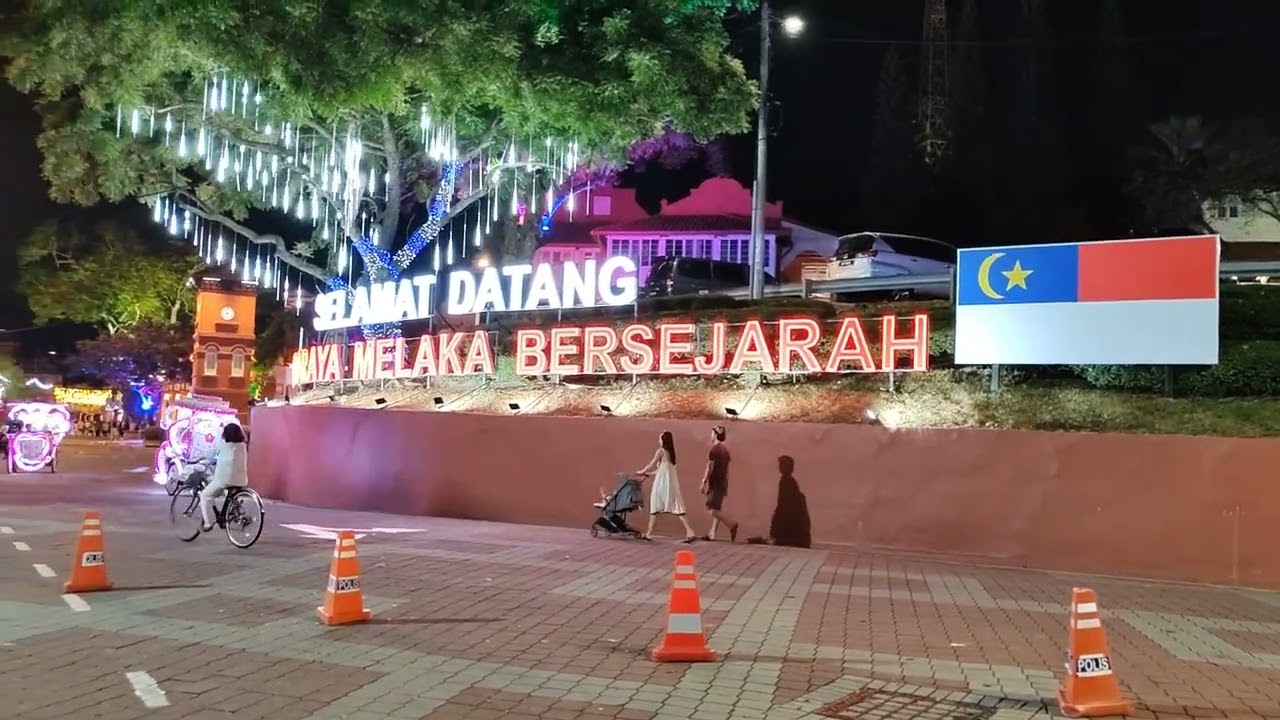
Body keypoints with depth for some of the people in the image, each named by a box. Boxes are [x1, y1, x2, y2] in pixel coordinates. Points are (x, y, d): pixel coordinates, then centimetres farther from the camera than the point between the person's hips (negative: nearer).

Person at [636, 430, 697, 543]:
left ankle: (649, 533, 10)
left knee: (655, 507, 4)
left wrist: (642, 472, 16)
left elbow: (651, 465, -2)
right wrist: (648, 473, 28)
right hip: (671, 483, 7)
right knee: (676, 508, -1)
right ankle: (689, 531, -14)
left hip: (662, 483, -7)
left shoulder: (661, 451, -7)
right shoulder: (670, 452, 16)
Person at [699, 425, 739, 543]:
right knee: (717, 509, 8)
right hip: (722, 483, 8)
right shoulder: (725, 450, 11)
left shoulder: (714, 450, -14)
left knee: (714, 509, -7)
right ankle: (712, 533, 11)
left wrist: (704, 482, -12)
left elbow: (710, 468, -17)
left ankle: (732, 525, -17)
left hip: (715, 483, -8)